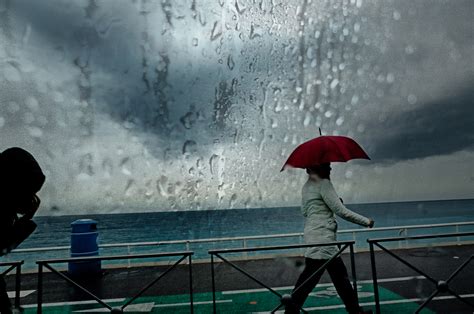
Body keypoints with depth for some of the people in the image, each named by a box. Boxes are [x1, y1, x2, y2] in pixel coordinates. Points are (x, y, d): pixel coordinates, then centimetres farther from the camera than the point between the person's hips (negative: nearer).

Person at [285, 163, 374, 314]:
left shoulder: (306, 186, 14)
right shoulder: (324, 183, -12)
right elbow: (341, 211, -14)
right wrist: (366, 221, -4)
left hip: (312, 236, 10)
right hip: (322, 239, -10)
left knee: (340, 274, 15)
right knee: (309, 279, -4)